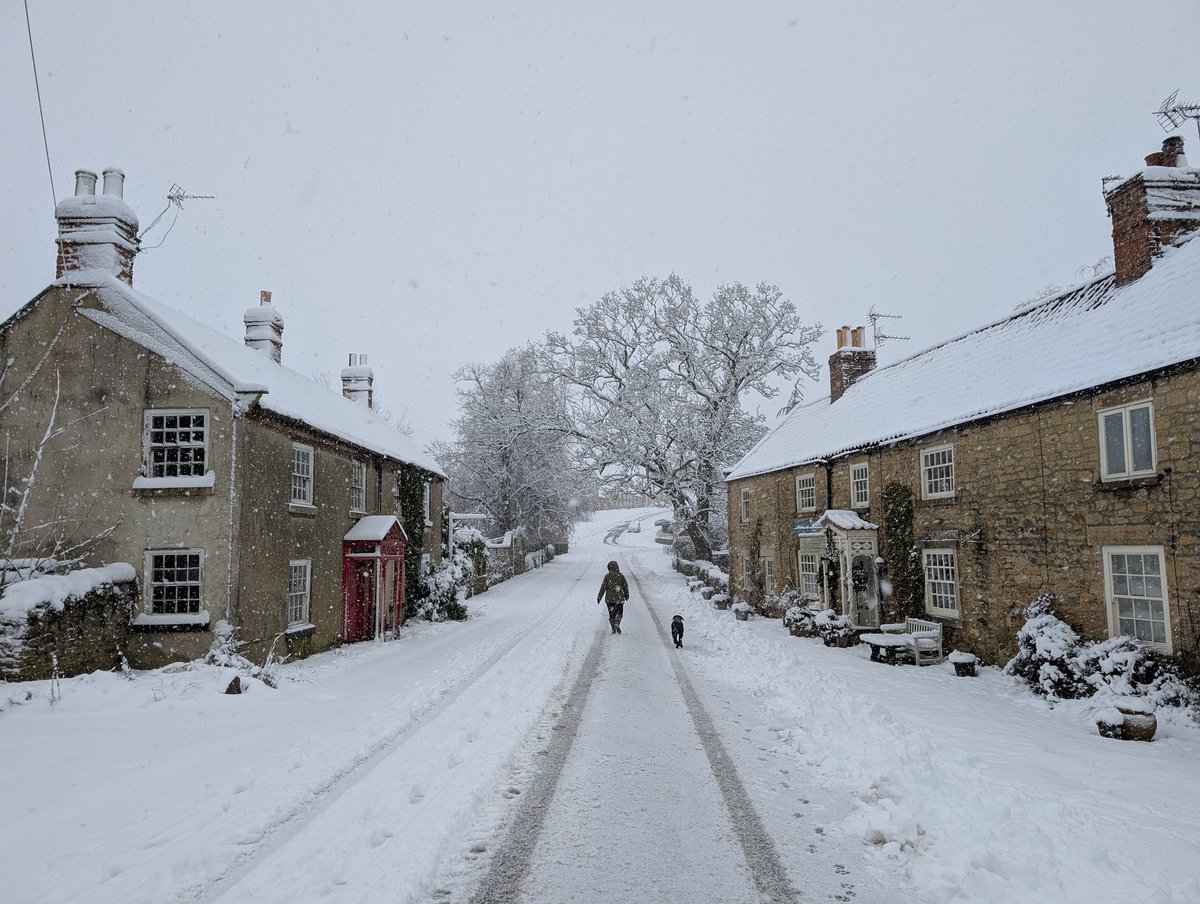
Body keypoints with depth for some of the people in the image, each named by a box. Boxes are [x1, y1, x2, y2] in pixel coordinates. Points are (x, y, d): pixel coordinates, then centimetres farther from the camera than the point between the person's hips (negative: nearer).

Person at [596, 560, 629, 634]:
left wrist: (599, 597, 3)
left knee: (611, 614, 11)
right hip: (619, 598, 0)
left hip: (609, 598, 0)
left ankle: (613, 629, 11)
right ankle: (617, 625, -6)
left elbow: (603, 587, -5)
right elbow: (625, 587, 5)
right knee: (619, 612, 13)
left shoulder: (607, 576, -6)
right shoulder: (621, 576, -3)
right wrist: (626, 595, 21)